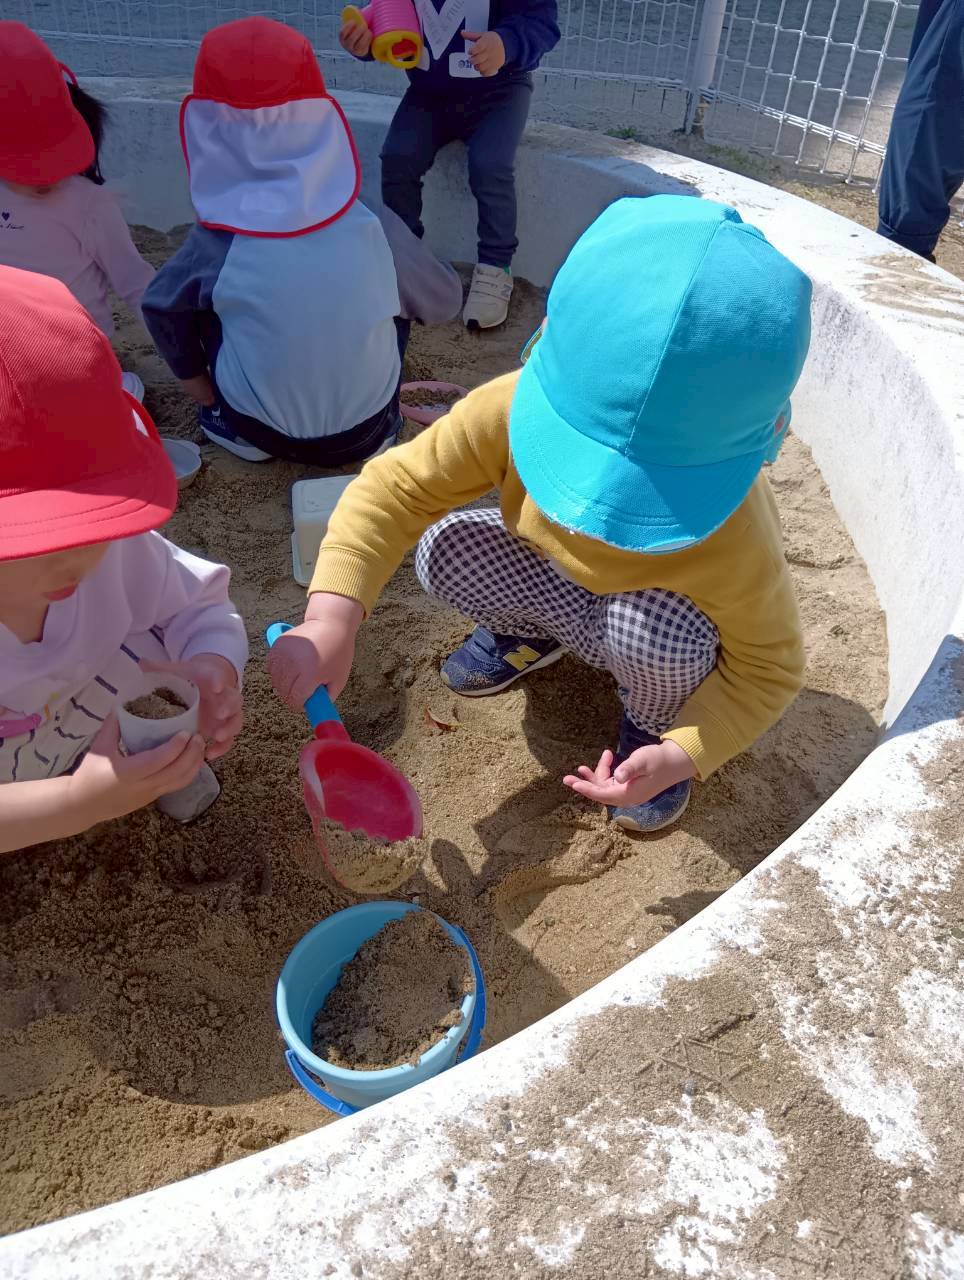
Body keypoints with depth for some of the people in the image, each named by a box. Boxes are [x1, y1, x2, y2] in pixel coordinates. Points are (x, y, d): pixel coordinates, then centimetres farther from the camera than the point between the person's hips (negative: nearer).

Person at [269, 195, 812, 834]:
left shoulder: (736, 543, -38)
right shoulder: (519, 411, -34)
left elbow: (769, 669, -21)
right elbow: (397, 486, -26)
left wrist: (683, 753, -36)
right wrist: (333, 616, -39)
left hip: (661, 631, -2)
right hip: (561, 589, 3)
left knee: (654, 627, -37)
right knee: (446, 548, -22)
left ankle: (653, 723, 0)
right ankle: (529, 635, 10)